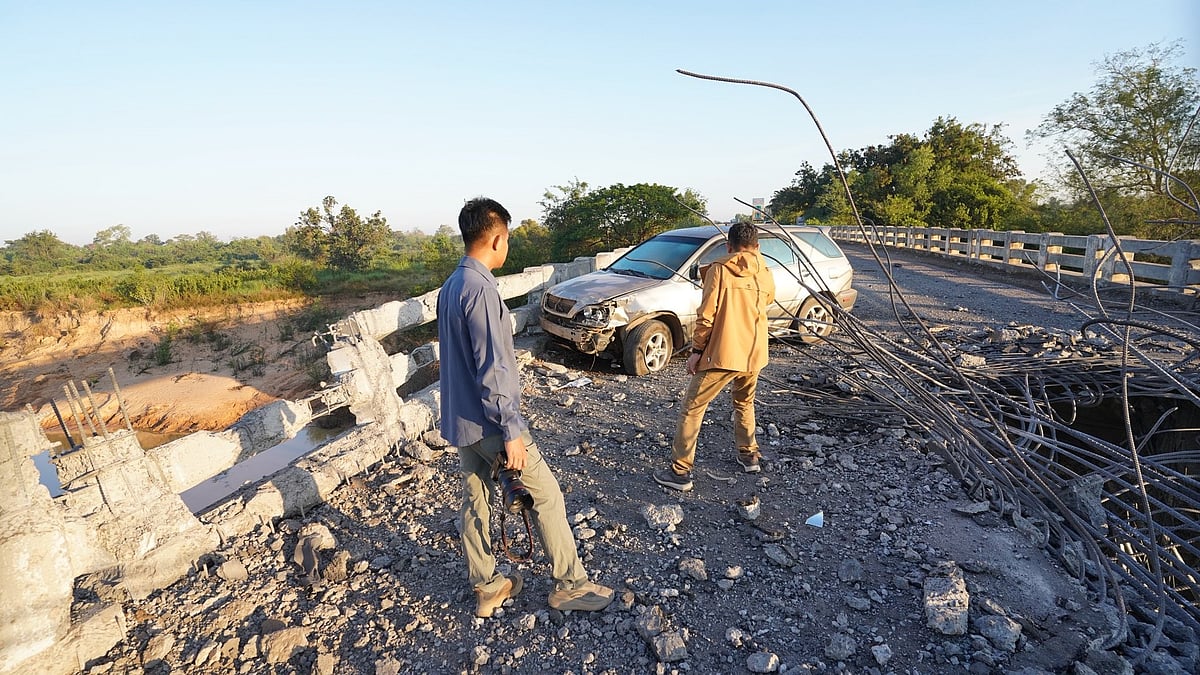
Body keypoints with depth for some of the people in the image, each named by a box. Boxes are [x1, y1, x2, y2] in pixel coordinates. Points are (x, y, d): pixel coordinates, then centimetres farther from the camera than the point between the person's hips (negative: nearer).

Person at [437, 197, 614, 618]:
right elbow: (491, 371, -25)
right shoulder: (480, 290, -22)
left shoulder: (450, 287, 8)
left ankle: (486, 589, 33)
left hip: (459, 422, 9)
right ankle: (569, 585, 19)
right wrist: (511, 431, -20)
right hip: (490, 424, -9)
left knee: (474, 503, 17)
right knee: (546, 495, 5)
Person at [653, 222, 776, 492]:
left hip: (722, 354, -5)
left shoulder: (719, 270, -8)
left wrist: (696, 350, -6)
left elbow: (706, 315, -14)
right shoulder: (766, 275, 7)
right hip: (754, 354, 6)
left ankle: (680, 472, 3)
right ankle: (749, 455, 38)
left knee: (692, 409, 2)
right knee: (744, 403, 29)